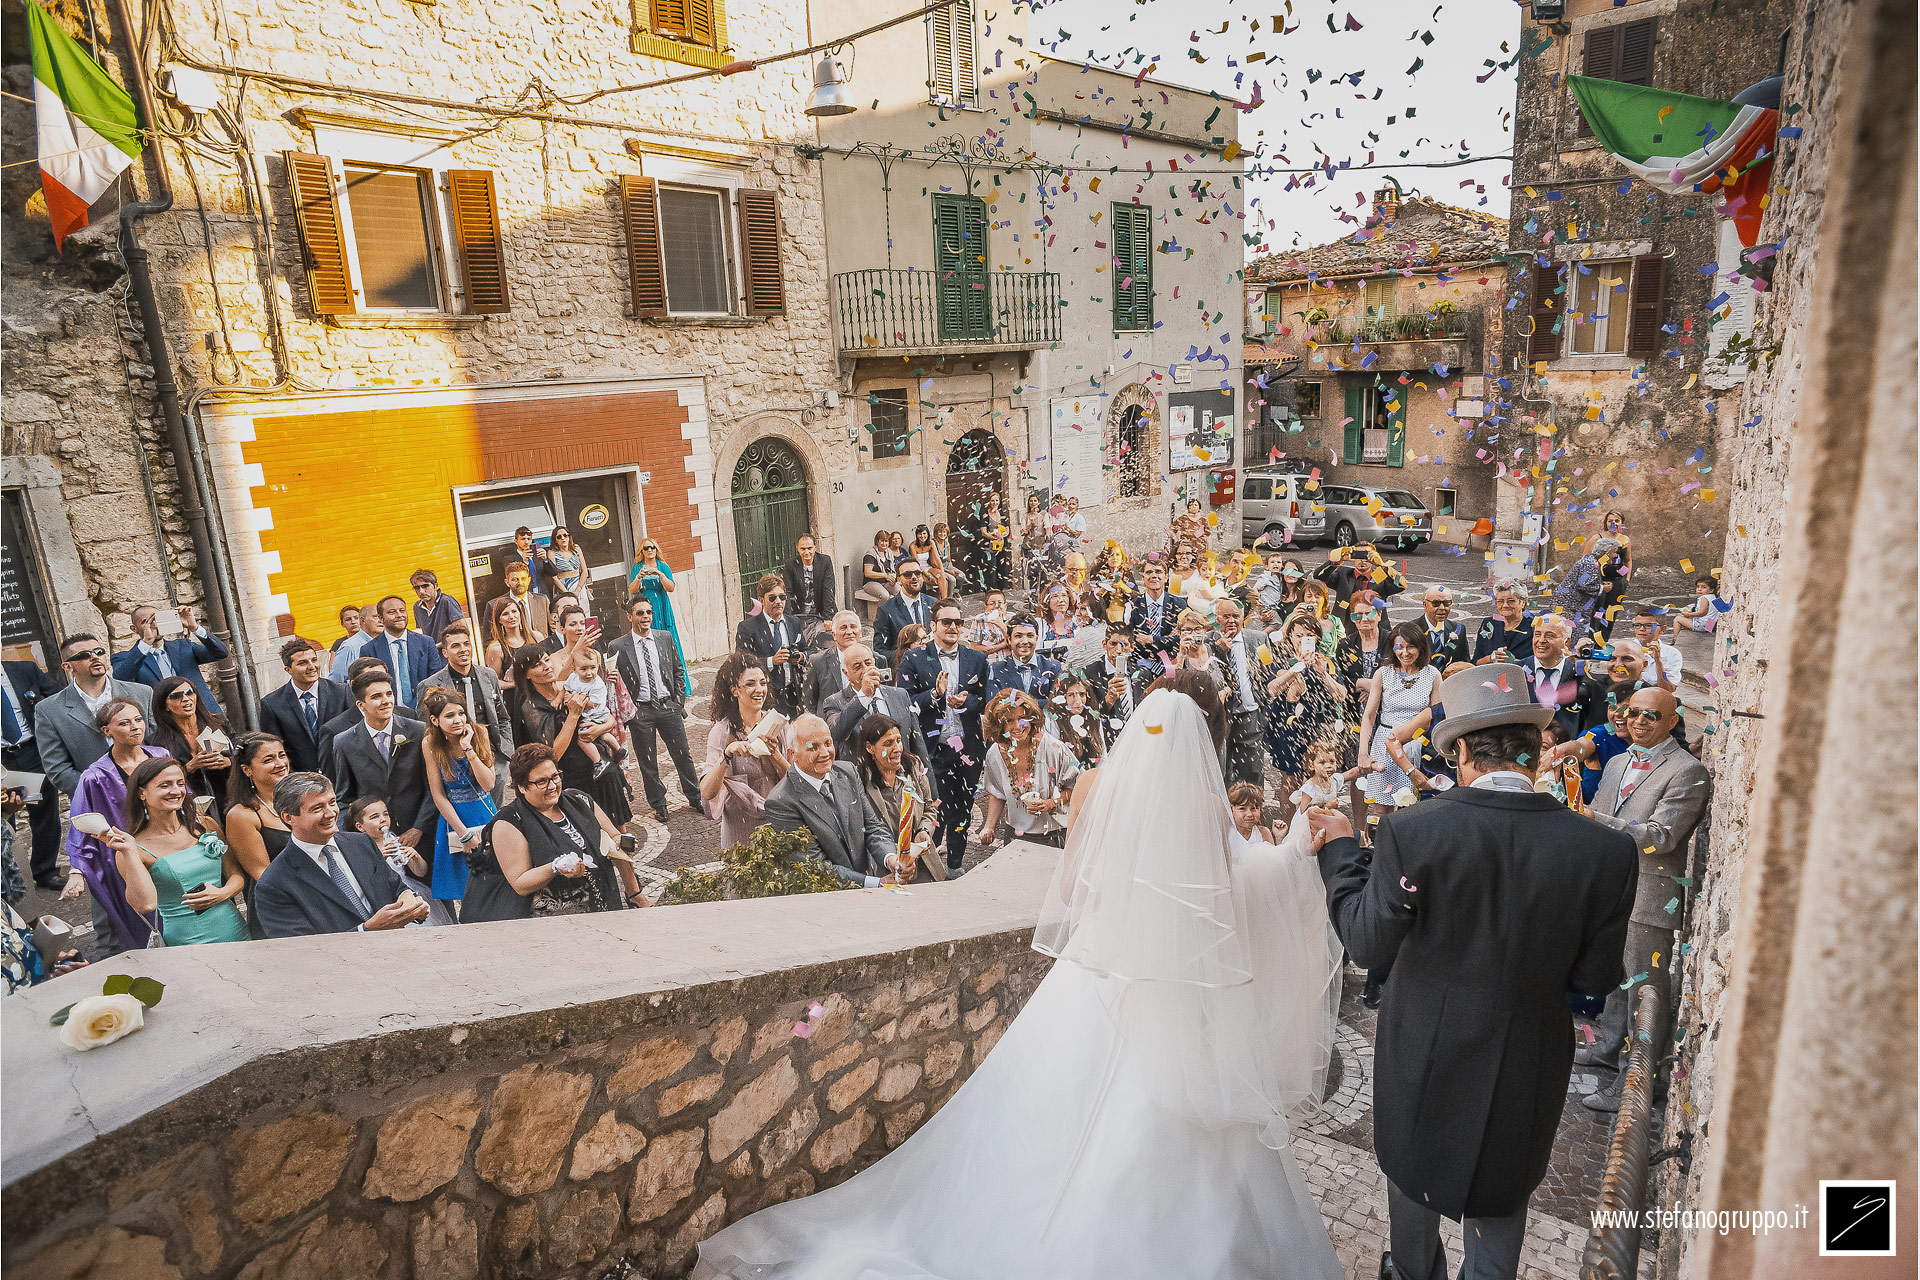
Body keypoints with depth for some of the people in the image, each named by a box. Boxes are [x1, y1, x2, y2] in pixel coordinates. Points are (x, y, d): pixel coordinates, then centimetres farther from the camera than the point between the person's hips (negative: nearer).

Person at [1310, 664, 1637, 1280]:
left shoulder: (1413, 830, -26)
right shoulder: (1607, 850, -18)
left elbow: (1368, 942, -16)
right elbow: (1595, 978, -8)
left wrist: (1340, 850, -4)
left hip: (1424, 1051, -1)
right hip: (1528, 1064, 1)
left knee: (1412, 1165, 27)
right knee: (1502, 1192, 25)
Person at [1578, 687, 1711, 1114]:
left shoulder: (1688, 771, -12)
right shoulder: (1617, 763, 13)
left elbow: (1661, 836, -22)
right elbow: (1597, 819, 22)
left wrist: (1594, 821, -30)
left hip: (1651, 895, -8)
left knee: (1645, 987, 0)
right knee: (1616, 975, 22)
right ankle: (1608, 1048, 37)